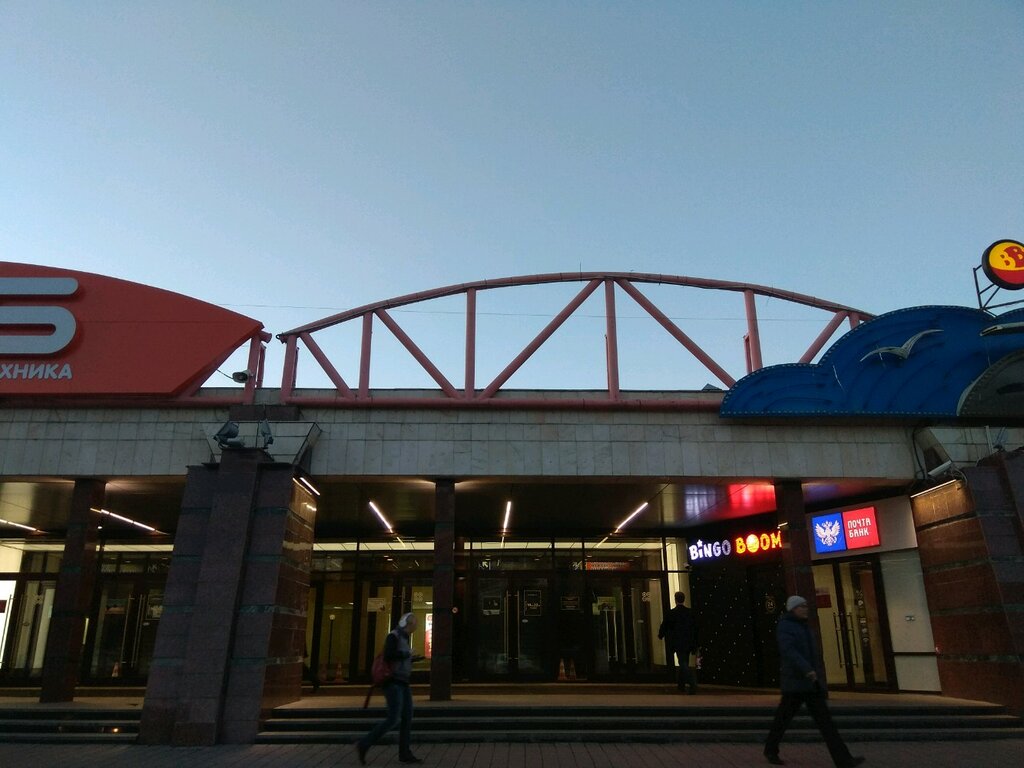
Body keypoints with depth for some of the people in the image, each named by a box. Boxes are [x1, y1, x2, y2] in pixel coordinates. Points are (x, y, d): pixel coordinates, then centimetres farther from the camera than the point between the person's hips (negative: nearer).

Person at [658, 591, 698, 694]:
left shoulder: (671, 613, -10)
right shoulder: (690, 612, 2)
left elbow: (664, 626, -1)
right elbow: (695, 627, 6)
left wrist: (660, 635, 20)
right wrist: (694, 644, 14)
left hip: (678, 643, -5)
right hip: (688, 643, 5)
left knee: (683, 664, -6)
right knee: (684, 663, 18)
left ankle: (693, 683, -23)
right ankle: (681, 684, 29)